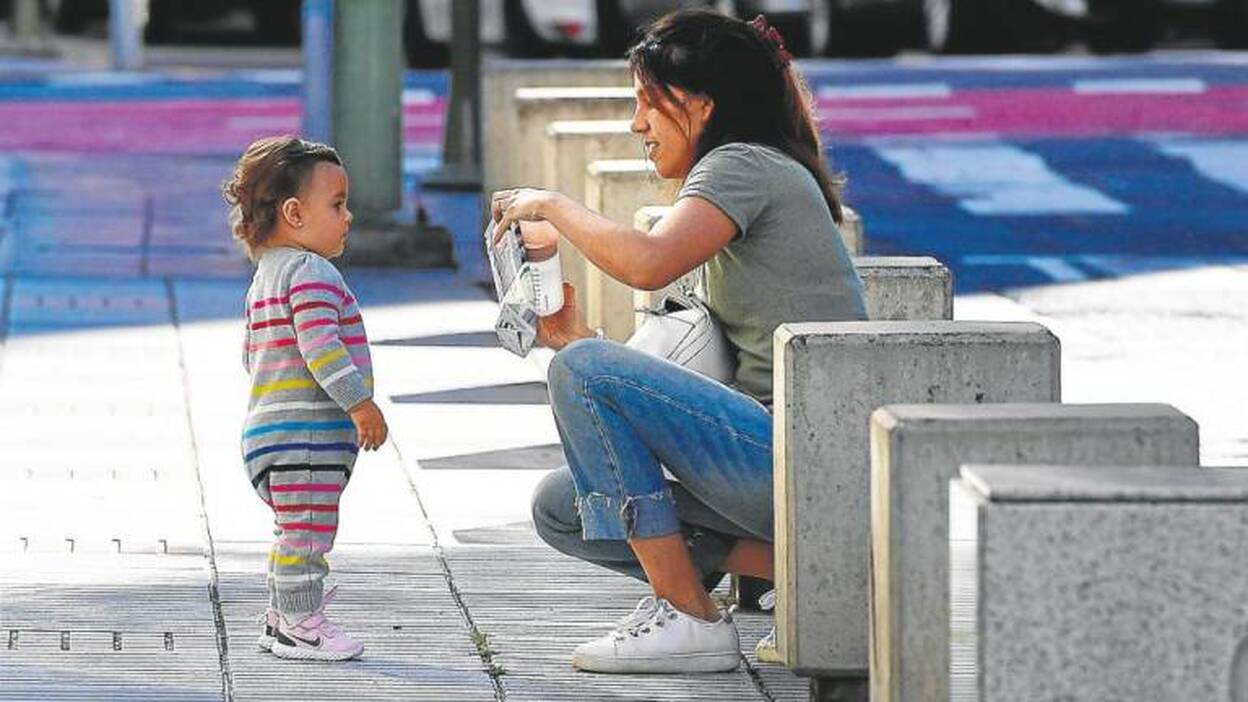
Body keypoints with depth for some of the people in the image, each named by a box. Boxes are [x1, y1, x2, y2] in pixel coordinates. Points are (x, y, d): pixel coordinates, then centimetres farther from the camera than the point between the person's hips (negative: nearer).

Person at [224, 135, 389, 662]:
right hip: (304, 434, -11)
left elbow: (252, 355, 25)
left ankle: (284, 618, 25)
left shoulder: (266, 278, 19)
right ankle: (300, 624, -4)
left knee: (295, 533, 18)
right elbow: (320, 346, -25)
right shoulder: (311, 273, -15)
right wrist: (359, 402, -23)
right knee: (308, 527, -7)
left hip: (271, 432, 11)